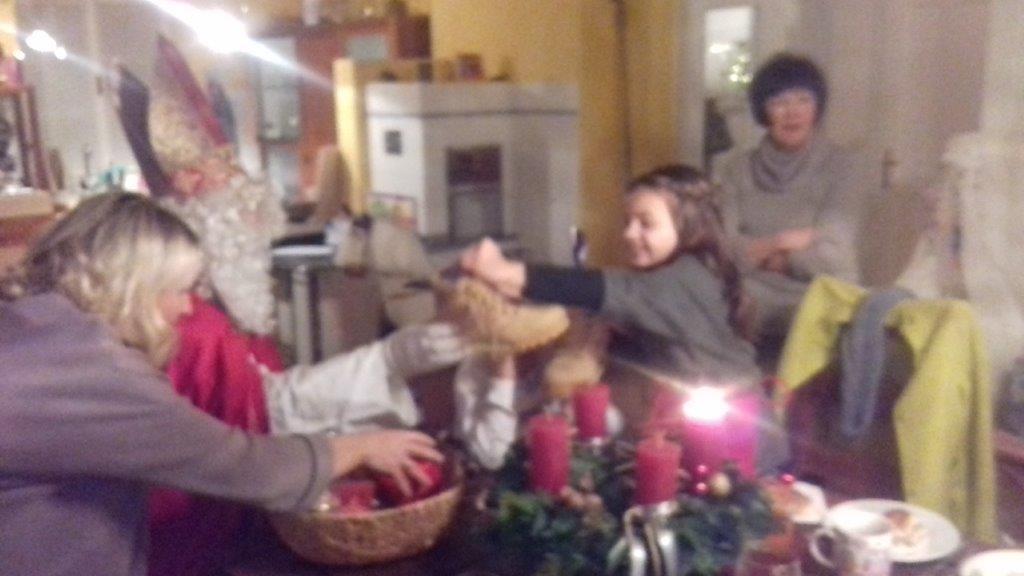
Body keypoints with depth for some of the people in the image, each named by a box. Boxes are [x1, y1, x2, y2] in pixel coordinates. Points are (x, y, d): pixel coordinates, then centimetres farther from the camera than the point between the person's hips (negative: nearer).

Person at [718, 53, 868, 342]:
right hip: (750, 309, 2)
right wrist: (782, 242, -11)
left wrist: (757, 251, -2)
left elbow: (832, 256, -8)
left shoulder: (840, 166, -1)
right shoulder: (739, 169, 7)